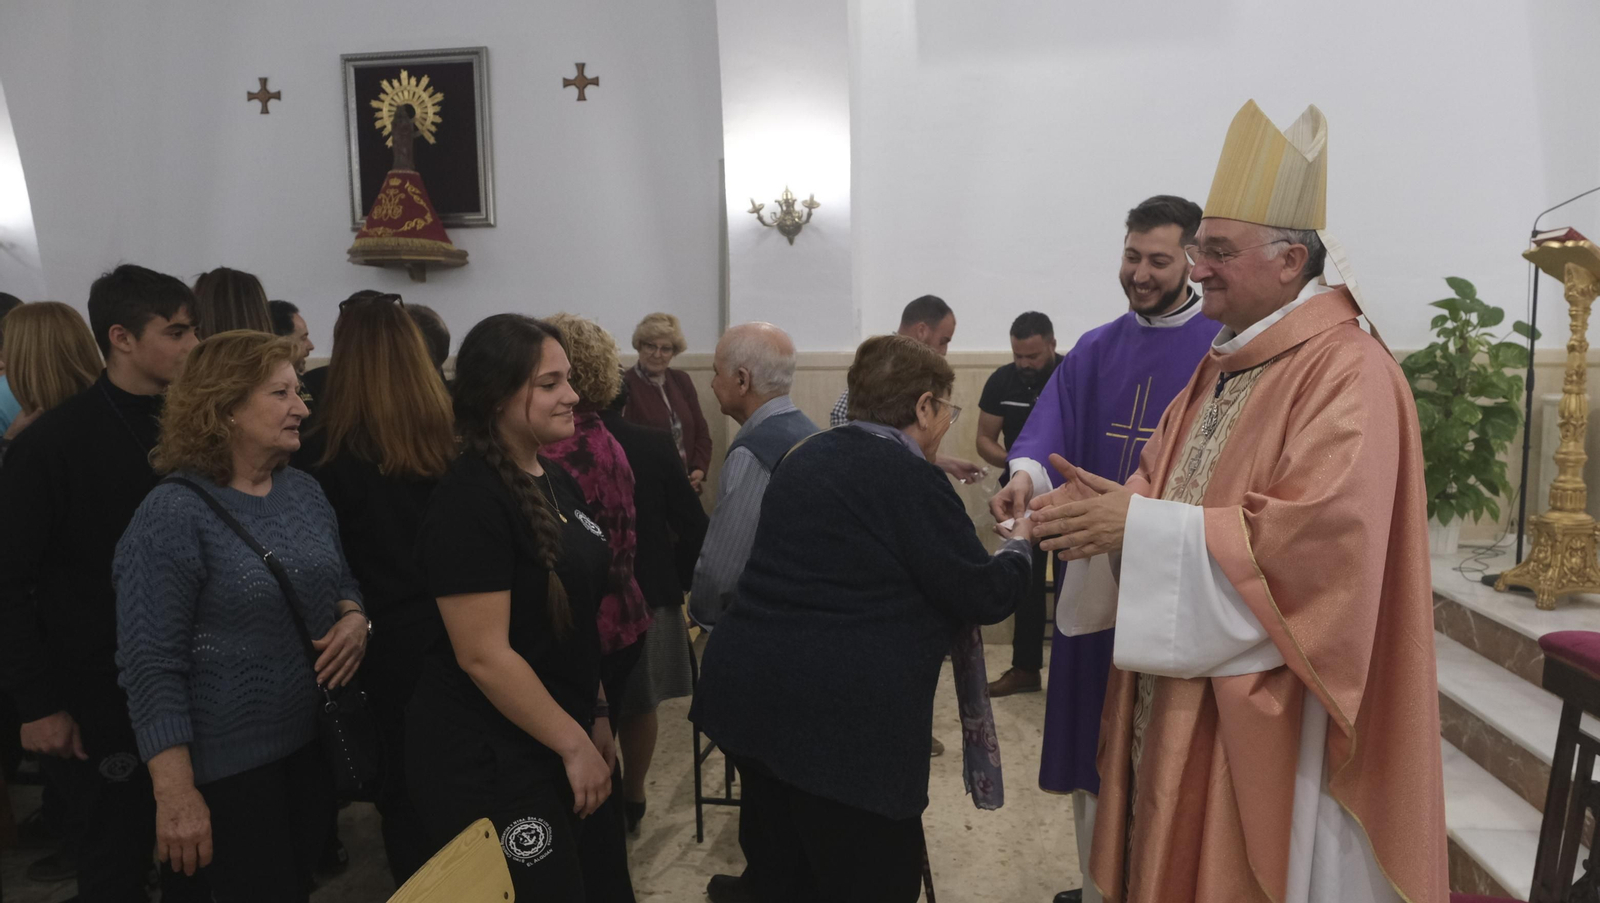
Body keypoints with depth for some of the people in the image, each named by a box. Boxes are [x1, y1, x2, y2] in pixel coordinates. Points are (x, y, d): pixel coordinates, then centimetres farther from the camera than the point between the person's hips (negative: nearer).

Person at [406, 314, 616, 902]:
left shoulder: (557, 481, 6)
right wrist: (574, 743, -17)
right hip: (488, 763, -8)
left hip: (554, 746, 9)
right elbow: (484, 656, -23)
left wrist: (595, 715, 13)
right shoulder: (470, 500, -21)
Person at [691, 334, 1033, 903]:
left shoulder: (808, 456, 12)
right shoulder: (912, 480, -13)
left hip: (748, 689, 9)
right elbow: (984, 597, -10)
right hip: (843, 719, -8)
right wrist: (1020, 544, 11)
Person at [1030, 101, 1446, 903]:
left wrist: (1139, 525, -23)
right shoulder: (1222, 364, 12)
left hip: (1264, 705, -8)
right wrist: (1112, 502, -7)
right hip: (1177, 688, 8)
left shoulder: (1348, 371, -15)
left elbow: (1323, 535, -26)